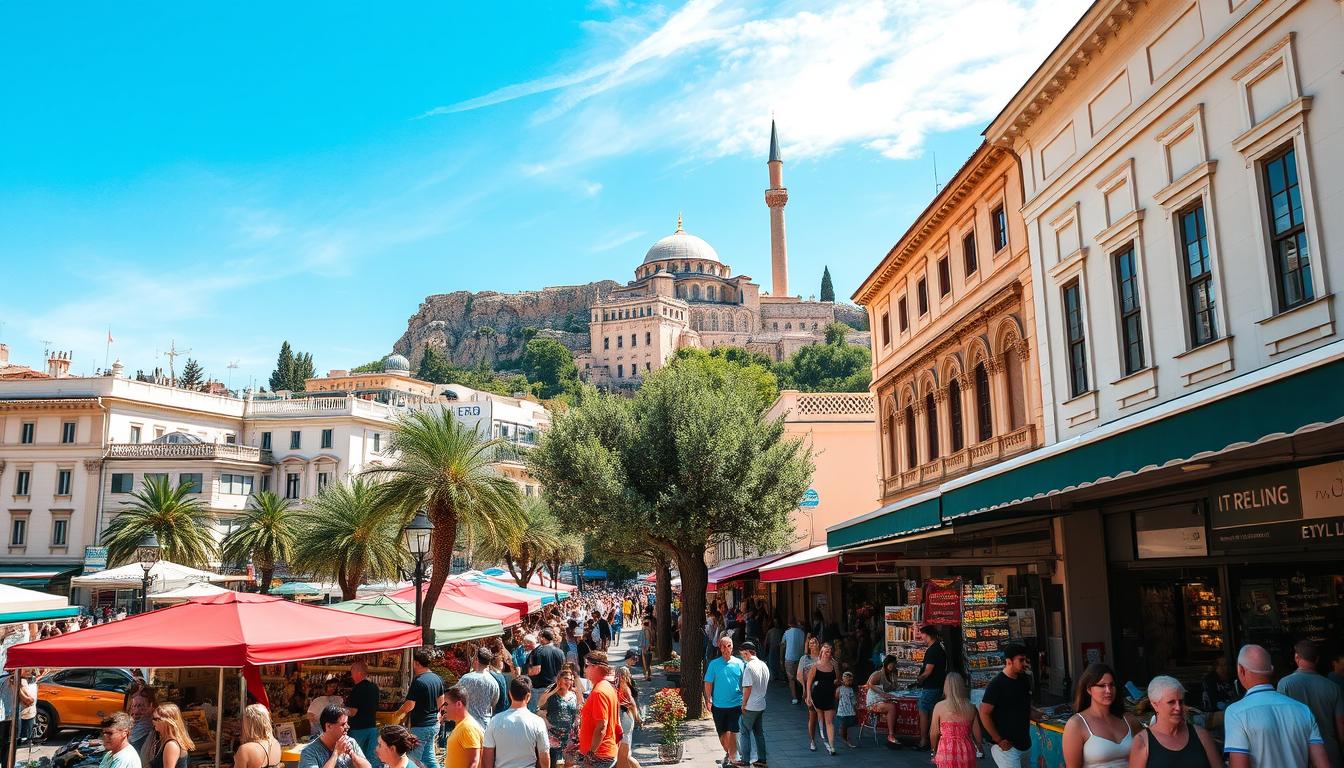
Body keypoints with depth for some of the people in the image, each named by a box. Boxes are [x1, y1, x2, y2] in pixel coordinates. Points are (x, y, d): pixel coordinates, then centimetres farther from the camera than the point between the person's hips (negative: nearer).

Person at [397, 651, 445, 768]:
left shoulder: (418, 681, -19)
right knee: (429, 756, 15)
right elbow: (441, 700, 16)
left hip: (420, 726, -8)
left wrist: (397, 713, -3)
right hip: (434, 724, 8)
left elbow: (409, 705, -20)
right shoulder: (437, 678, 7)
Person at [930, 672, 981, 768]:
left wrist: (934, 751, 16)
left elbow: (933, 734, -2)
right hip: (966, 751, 2)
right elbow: (978, 735, 4)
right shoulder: (971, 707, 0)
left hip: (947, 750, -2)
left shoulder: (939, 706, -6)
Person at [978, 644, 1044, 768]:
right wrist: (999, 740, -15)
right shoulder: (996, 685, -16)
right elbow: (984, 714, -16)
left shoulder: (1024, 680, 6)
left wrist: (1036, 714, 5)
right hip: (1007, 746, -7)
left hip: (1025, 743, 7)